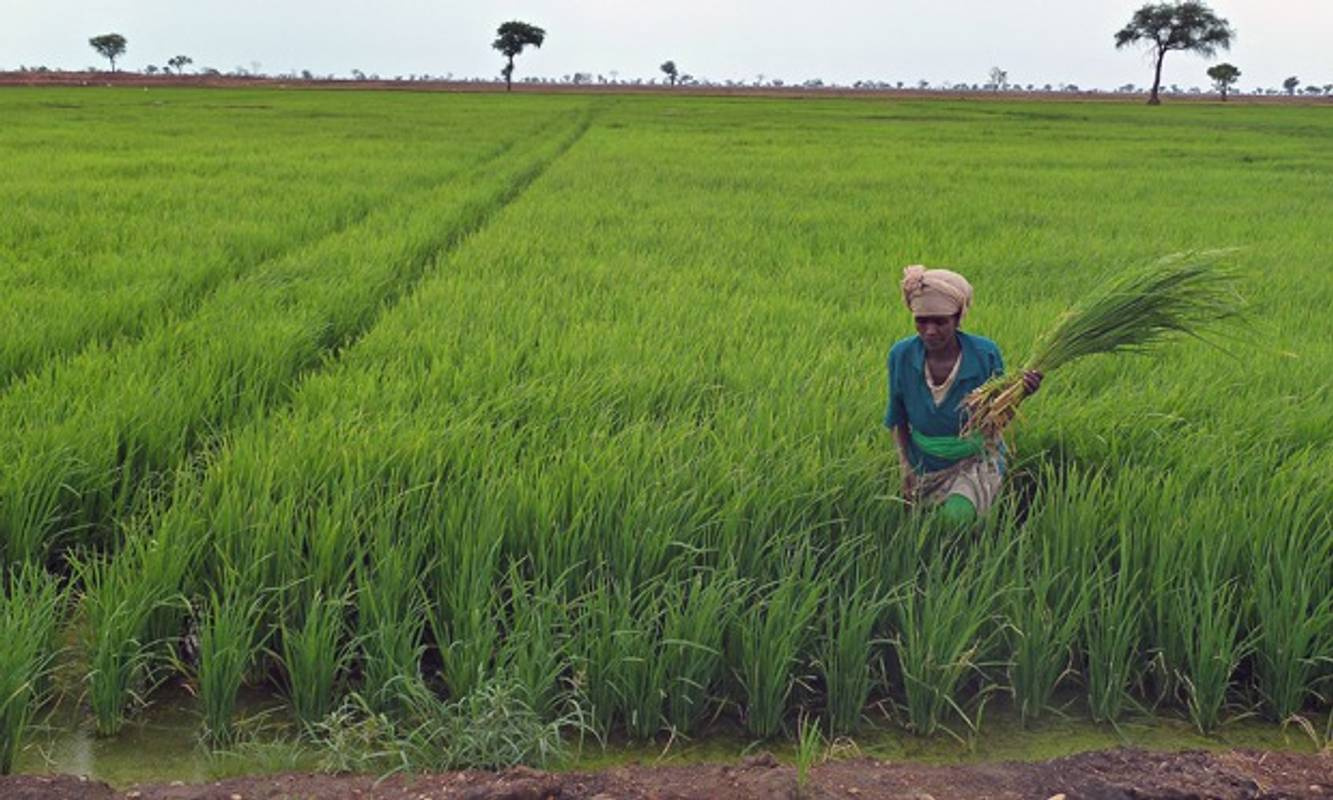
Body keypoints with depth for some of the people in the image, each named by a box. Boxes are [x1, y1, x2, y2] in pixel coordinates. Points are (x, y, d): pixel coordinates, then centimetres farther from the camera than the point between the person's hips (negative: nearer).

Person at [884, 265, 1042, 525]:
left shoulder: (985, 354, -18)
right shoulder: (901, 356, -13)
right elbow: (897, 420, 2)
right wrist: (905, 467, -6)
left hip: (977, 461, -3)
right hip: (924, 465, 3)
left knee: (958, 514, -27)